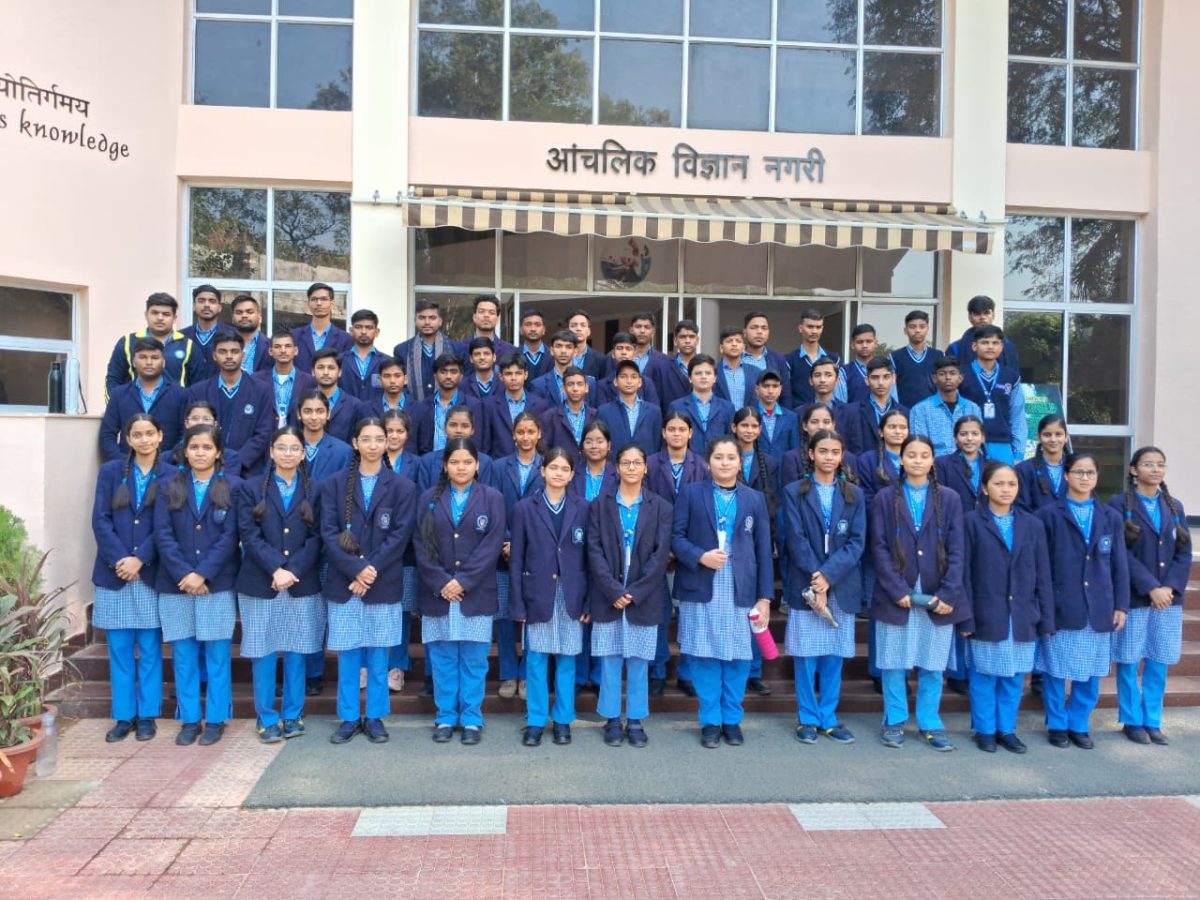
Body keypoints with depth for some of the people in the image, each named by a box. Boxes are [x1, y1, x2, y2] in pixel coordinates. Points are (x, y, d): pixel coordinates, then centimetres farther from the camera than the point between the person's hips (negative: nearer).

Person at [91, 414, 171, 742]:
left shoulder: (170, 476, 1)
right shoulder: (110, 471, 6)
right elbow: (100, 521, -1)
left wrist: (139, 560, -14)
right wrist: (119, 560, -12)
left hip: (152, 574, -1)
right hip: (114, 573, 1)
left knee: (150, 649, 4)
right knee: (119, 650, 6)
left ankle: (147, 716, 14)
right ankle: (124, 716, 16)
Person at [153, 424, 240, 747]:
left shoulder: (231, 487, 1)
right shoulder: (169, 487, 7)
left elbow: (230, 536, -5)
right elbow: (163, 535, -1)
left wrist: (202, 574, -14)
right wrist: (184, 574, -13)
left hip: (218, 584, -2)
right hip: (176, 585, 2)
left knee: (217, 654, 4)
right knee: (184, 655, 7)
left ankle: (216, 719, 15)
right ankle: (189, 719, 18)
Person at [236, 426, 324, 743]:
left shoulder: (313, 491, 7)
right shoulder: (251, 489, 5)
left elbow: (316, 538, 0)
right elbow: (249, 535, -5)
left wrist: (292, 570, -13)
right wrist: (276, 569, -16)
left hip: (302, 586, 1)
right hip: (260, 585, -1)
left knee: (296, 651, 7)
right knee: (263, 653, 4)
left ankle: (292, 715, 19)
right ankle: (266, 718, 15)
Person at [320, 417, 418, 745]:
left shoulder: (402, 487, 3)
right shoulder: (334, 484, 4)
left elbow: (400, 534, -4)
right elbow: (328, 532, -3)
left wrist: (372, 569, -14)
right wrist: (355, 569, -14)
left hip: (384, 584, 0)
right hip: (343, 582, 1)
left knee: (378, 655, 7)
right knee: (347, 654, 7)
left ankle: (375, 717, 19)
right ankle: (349, 717, 20)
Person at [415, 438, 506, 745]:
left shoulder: (492, 498, 2)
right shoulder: (429, 498, 7)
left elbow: (492, 544, -6)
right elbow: (422, 545, 2)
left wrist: (462, 581, -12)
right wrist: (440, 583, -10)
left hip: (476, 593, -1)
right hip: (438, 593, 2)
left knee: (474, 659, 4)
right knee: (442, 658, 7)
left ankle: (472, 719, 16)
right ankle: (445, 718, 19)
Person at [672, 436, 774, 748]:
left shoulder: (755, 499, 9)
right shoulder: (690, 493, 5)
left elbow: (763, 551, 7)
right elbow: (676, 536, 1)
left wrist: (765, 597, 2)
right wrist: (700, 557, -17)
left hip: (741, 592, 1)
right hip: (700, 590, -1)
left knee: (738, 657, 4)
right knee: (704, 656, 2)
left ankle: (732, 720, 20)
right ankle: (710, 721, 16)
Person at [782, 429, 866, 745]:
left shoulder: (854, 495, 9)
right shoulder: (794, 492, 2)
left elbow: (857, 541, 0)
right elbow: (796, 541, -5)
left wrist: (829, 575, -13)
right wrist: (815, 580, -14)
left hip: (842, 587, 2)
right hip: (805, 585, -2)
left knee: (834, 654, 7)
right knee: (806, 654, 2)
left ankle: (828, 717, 19)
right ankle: (807, 718, 13)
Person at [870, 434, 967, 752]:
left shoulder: (949, 499, 5)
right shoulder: (885, 498, 3)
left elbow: (955, 550, 1)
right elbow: (879, 548, -2)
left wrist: (947, 594, -9)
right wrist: (897, 590, -12)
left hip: (937, 598, 1)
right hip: (895, 595, -1)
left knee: (933, 664, 8)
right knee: (893, 663, 7)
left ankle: (930, 724, 21)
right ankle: (894, 721, 20)